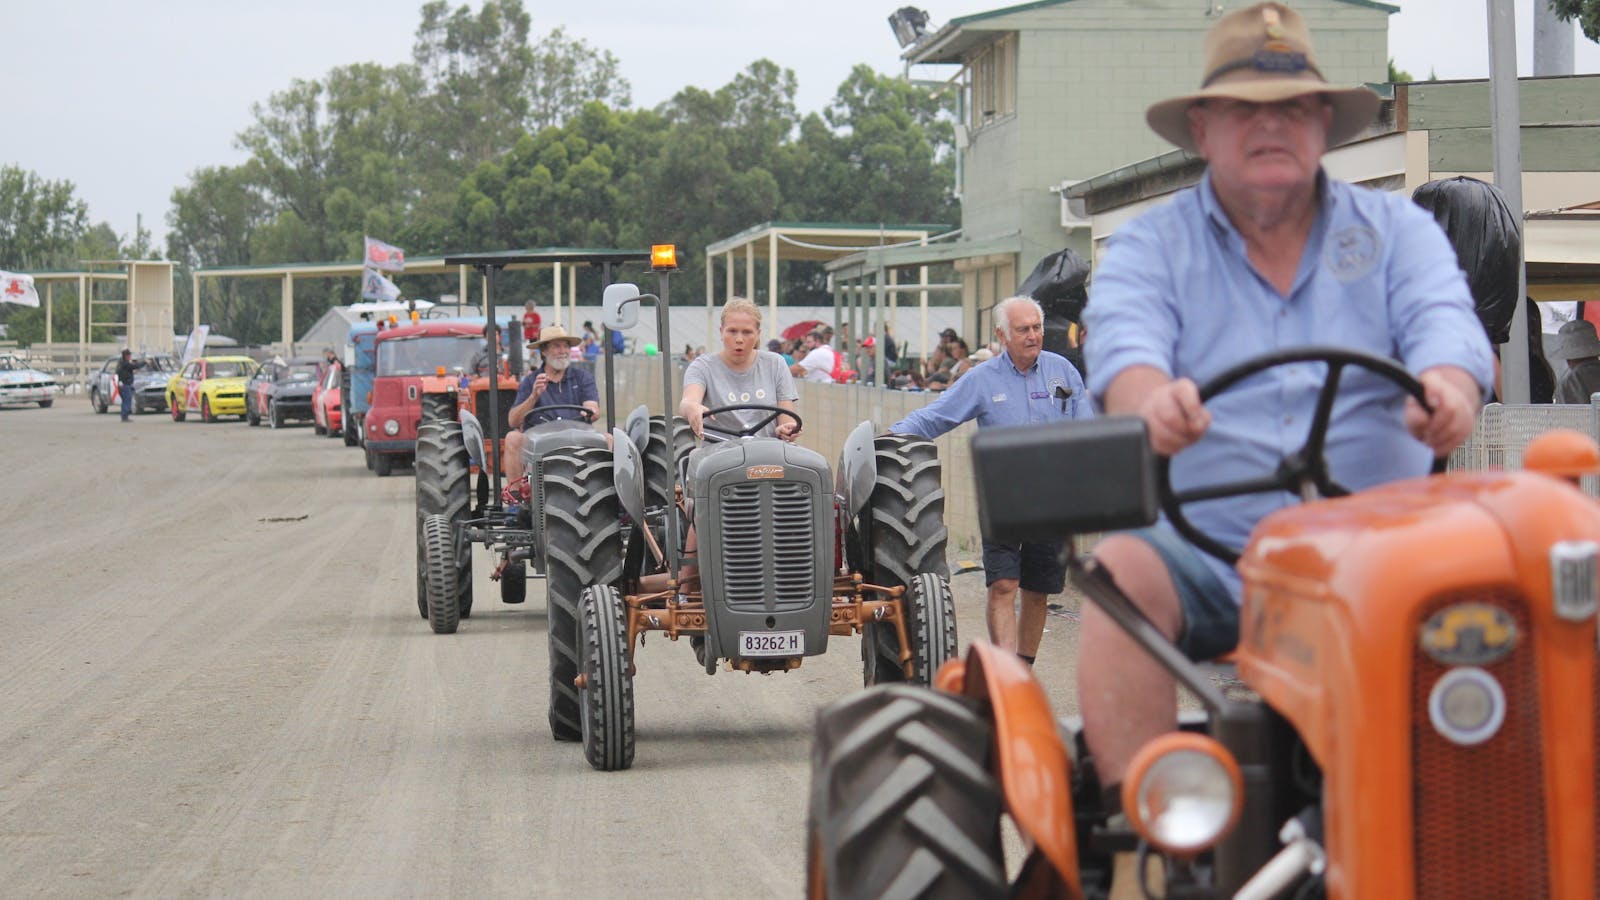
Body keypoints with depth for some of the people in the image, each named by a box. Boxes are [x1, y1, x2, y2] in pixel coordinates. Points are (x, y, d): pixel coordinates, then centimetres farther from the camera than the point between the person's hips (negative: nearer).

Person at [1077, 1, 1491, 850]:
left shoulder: (1396, 230, 14)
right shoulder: (1150, 245, 11)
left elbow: (1445, 325, -4)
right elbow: (1123, 345, -9)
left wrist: (1447, 387, -30)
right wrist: (1153, 398, -35)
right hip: (1207, 551, 0)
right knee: (1124, 569, -32)